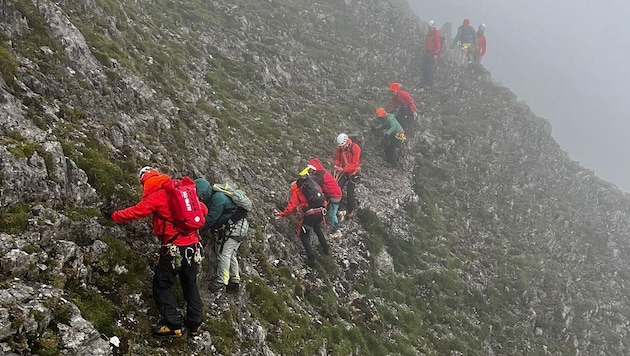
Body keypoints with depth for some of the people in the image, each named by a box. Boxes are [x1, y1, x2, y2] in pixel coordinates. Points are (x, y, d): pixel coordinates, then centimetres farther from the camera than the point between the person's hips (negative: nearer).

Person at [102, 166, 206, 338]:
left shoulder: (155, 196, -7)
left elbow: (135, 212, -8)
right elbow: (203, 209, 17)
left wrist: (114, 215, 8)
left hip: (174, 248, -6)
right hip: (193, 245, 7)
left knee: (162, 285, 5)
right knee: (190, 284, 19)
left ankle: (173, 326, -3)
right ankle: (194, 324, 22)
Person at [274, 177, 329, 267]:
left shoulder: (296, 192, 6)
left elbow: (292, 205, -3)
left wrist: (281, 214, 5)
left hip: (309, 215, -6)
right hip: (320, 212, 6)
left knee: (304, 236, 13)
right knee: (317, 228, 37)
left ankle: (311, 258, 6)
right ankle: (326, 248, 44)